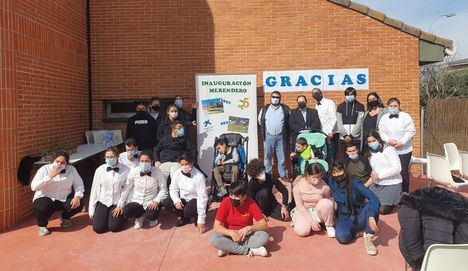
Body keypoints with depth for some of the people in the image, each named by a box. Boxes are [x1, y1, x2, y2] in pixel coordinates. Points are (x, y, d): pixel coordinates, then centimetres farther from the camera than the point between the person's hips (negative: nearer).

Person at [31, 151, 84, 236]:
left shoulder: (71, 169, -7)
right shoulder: (44, 169, -14)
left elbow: (79, 185, -4)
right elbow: (33, 187, -24)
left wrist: (77, 196, -24)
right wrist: (50, 176, -32)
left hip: (64, 199, 3)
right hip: (46, 198, -3)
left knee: (79, 204, -23)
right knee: (41, 209, -35)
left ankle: (64, 217, 15)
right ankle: (42, 225, 3)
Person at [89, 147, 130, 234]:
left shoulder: (125, 170, -10)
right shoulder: (100, 170, -3)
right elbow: (95, 189, 3)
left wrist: (122, 205, -9)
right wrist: (92, 210, 6)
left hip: (118, 204, -2)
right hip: (103, 202, 2)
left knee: (114, 227, -15)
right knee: (98, 228, -10)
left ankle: (121, 215, 17)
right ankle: (106, 216, 22)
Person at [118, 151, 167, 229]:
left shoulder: (157, 172, -12)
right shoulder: (133, 171, -7)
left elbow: (163, 189, -5)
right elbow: (126, 189, -1)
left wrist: (156, 201, -20)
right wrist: (120, 205, -2)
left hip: (151, 202, -1)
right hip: (137, 201, 2)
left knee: (151, 215, -32)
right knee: (126, 211, -29)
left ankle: (153, 217, 11)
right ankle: (140, 217, 8)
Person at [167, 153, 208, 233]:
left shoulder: (199, 176, -27)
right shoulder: (177, 173, -10)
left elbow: (202, 198, -27)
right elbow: (173, 189, 1)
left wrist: (201, 221, -28)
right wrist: (177, 201, -22)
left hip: (196, 200, -6)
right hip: (184, 199, 6)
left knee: (188, 210, -36)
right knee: (168, 202, -19)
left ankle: (197, 217, 2)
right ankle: (184, 217, 7)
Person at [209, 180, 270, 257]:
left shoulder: (251, 203, -17)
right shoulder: (226, 202, -17)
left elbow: (264, 225, -16)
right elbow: (216, 226, -18)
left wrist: (249, 228, -33)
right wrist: (231, 233, -32)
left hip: (246, 234, 1)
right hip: (229, 234, 0)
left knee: (264, 236, -28)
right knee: (213, 239, -30)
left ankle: (227, 248, -22)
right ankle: (249, 251, -24)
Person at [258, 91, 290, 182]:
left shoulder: (285, 109, 3)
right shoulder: (265, 109, 7)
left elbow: (289, 122, 6)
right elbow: (260, 121, 16)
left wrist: (285, 132, 2)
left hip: (280, 137, -1)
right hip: (268, 136, 1)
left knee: (281, 157, 4)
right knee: (267, 157, 6)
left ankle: (283, 175, 14)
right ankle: (268, 174, 16)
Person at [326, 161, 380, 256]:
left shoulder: (355, 184, -15)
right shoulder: (331, 182, -6)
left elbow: (373, 198, -27)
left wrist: (371, 217, -41)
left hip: (360, 217, -1)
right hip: (345, 219, 1)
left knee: (372, 204, -31)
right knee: (342, 237, -32)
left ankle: (368, 238, -22)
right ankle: (357, 231, 3)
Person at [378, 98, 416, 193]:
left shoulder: (405, 116, -3)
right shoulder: (384, 118, 7)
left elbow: (411, 131, -8)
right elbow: (381, 132, 3)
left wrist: (402, 142, -17)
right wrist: (388, 140, -15)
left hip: (404, 150, -2)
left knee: (403, 172, 2)